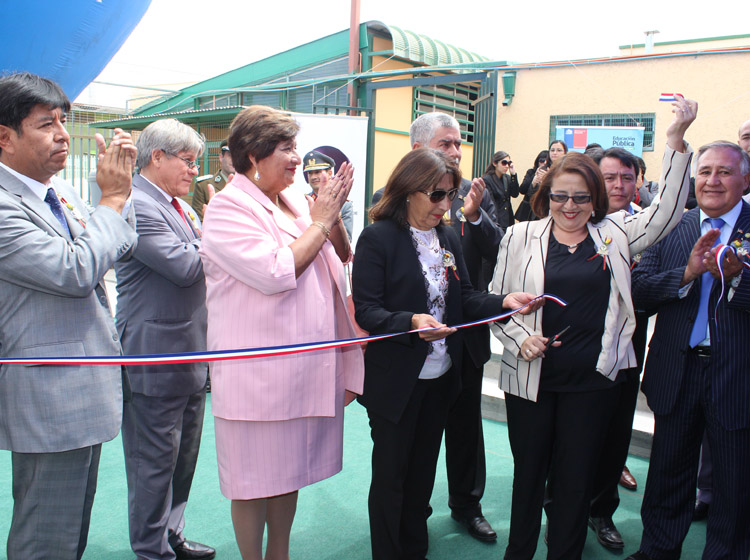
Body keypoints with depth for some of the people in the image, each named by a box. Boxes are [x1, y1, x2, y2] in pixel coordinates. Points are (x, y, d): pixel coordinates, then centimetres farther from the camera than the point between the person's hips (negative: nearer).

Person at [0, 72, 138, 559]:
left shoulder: (59, 189, 8)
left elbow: (118, 249, 15)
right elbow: (76, 270, -27)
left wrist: (120, 188, 0)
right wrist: (114, 198, -16)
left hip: (84, 391, 9)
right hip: (50, 401, -9)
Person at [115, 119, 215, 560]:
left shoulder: (179, 205, 14)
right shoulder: (137, 205, -17)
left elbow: (202, 264, 21)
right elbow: (184, 267, -24)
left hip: (190, 353, 10)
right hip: (157, 354, -10)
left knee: (183, 454, 19)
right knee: (155, 460, 5)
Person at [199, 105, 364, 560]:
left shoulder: (295, 201, 9)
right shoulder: (229, 207, -12)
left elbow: (343, 259, 13)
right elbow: (275, 272, -23)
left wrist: (333, 216, -4)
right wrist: (320, 222, -13)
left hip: (306, 365, 7)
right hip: (259, 369, -7)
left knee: (288, 471, 20)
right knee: (255, 479, 8)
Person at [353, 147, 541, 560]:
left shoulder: (448, 238, 7)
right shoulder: (378, 238, -13)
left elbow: (464, 298, 7)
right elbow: (365, 310, -18)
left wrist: (504, 302, -10)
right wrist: (411, 322, -34)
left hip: (440, 375, 6)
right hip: (395, 379, -6)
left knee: (423, 470, 19)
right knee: (390, 474, 9)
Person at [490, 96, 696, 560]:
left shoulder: (614, 234, 4)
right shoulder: (521, 236, 1)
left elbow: (667, 213, -2)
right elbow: (497, 300, 3)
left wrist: (677, 141, -8)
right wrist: (520, 338, -13)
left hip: (594, 379, 1)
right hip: (532, 376, 0)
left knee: (577, 478, 12)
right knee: (528, 471, 15)